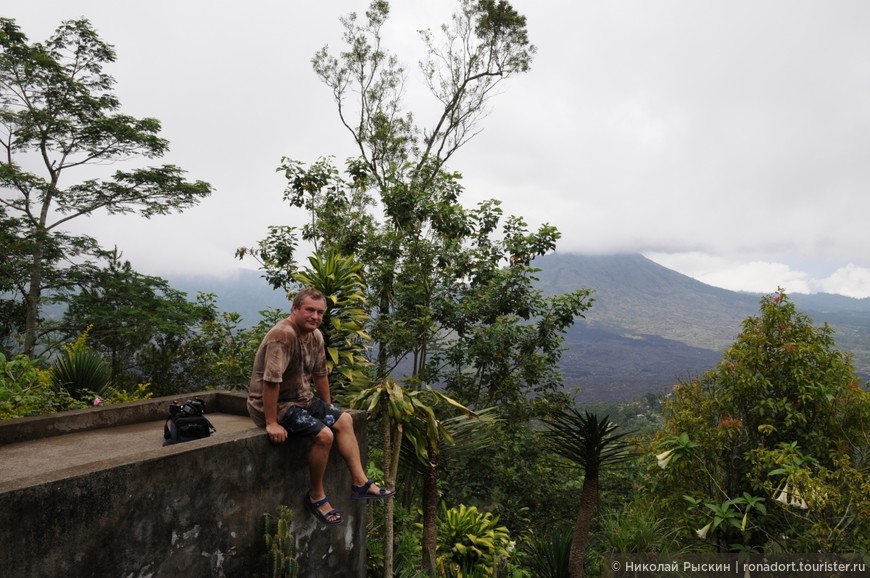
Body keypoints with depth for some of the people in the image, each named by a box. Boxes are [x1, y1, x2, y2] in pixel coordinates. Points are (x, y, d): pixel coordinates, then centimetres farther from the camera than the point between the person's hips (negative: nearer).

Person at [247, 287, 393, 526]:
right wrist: (271, 423, -31)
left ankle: (360, 483, 13)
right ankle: (316, 496, -2)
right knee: (324, 434, -23)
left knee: (344, 420, 9)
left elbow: (320, 374, 12)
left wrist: (328, 408, 16)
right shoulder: (283, 335, -26)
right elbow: (271, 380, -32)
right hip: (274, 404, -10)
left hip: (301, 398, 10)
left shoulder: (315, 336, 2)